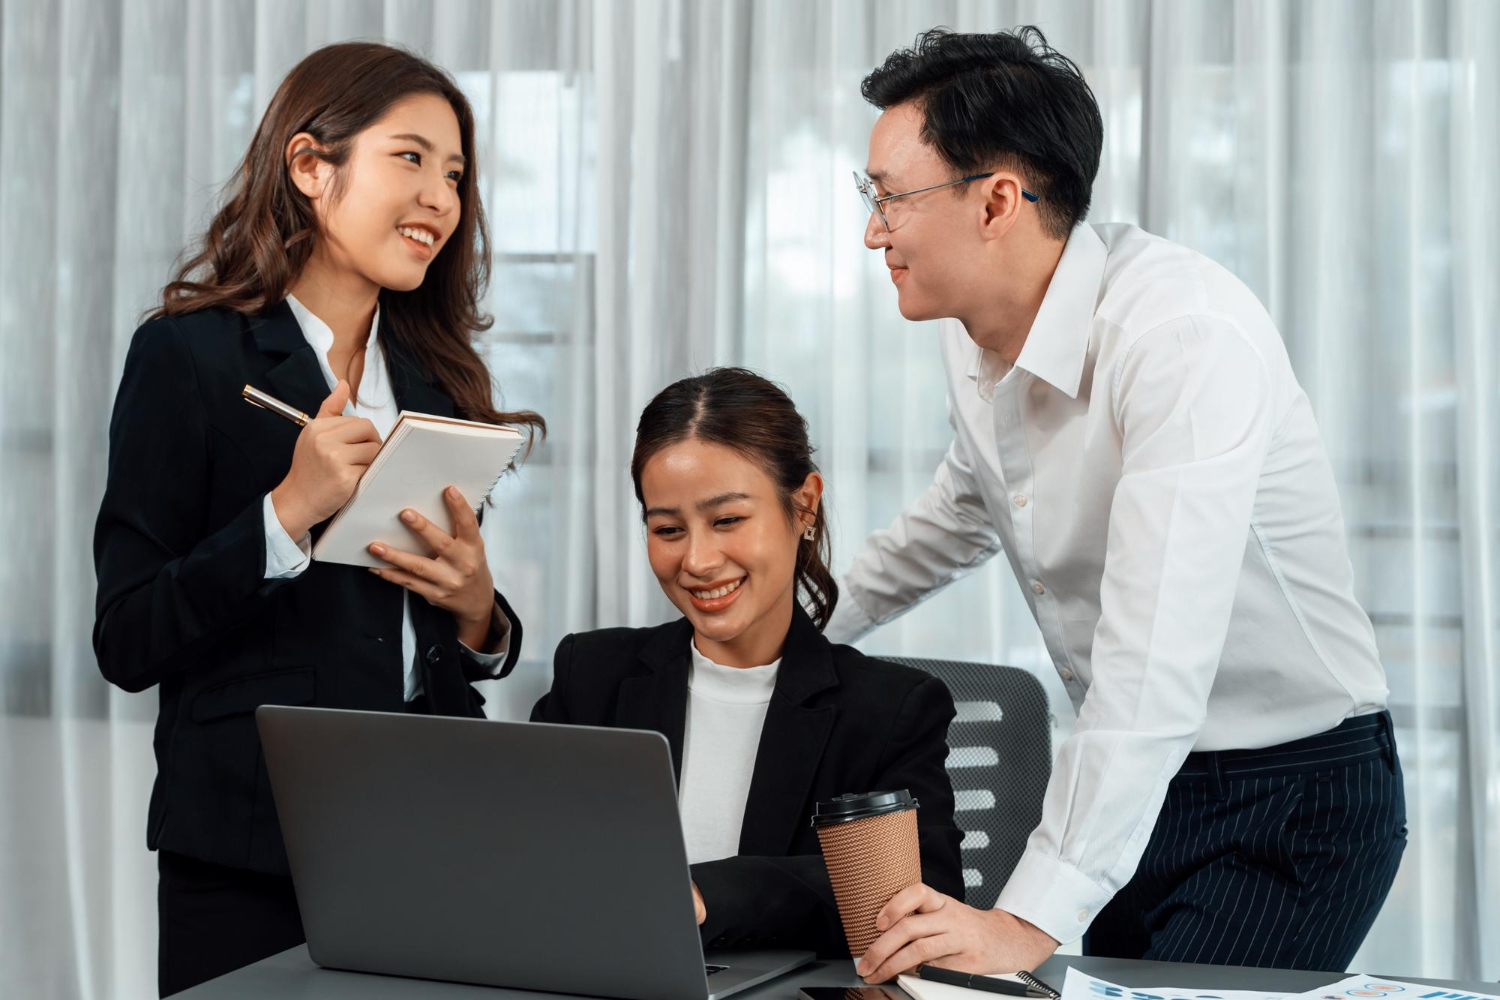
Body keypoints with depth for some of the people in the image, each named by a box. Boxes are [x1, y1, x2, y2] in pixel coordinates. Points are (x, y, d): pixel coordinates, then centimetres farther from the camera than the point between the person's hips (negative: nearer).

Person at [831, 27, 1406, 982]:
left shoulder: (1191, 336, -26)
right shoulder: (978, 333, 1)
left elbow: (1158, 659, -34)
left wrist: (1034, 919, -39)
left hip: (1293, 803, -7)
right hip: (1131, 788, 8)